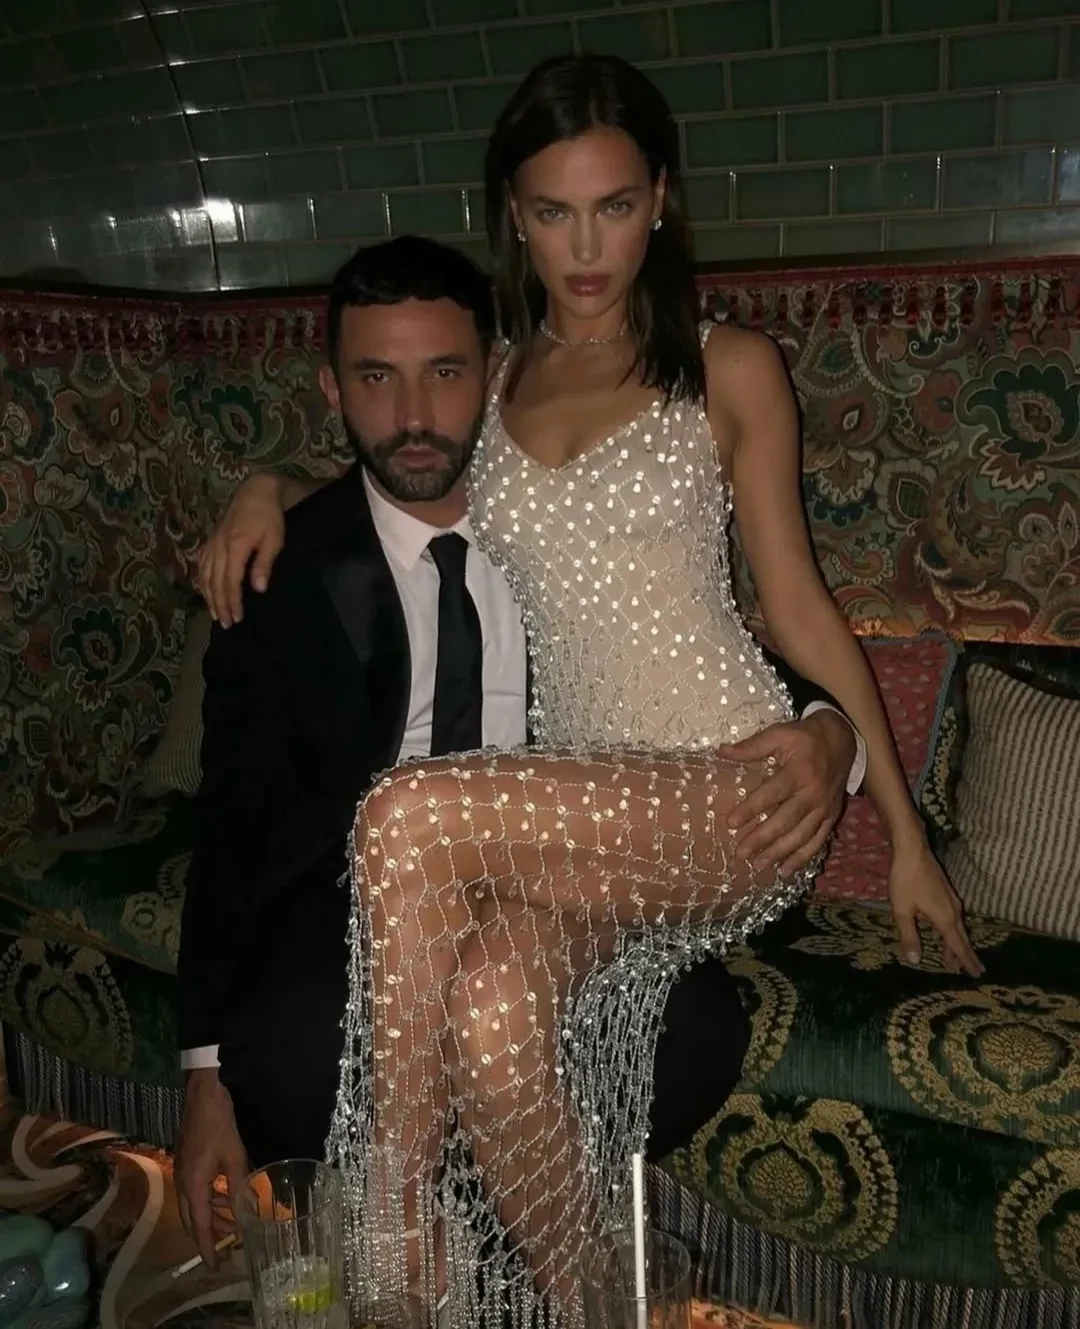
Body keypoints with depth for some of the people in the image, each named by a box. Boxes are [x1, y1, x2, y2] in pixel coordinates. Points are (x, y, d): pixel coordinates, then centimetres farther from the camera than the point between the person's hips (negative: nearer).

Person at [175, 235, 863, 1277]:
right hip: (355, 895, 0)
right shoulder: (281, 572, -3)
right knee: (287, 1068, -31)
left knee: (692, 1036, -27)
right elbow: (237, 821, -2)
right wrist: (207, 1074, -9)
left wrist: (824, 731, -19)